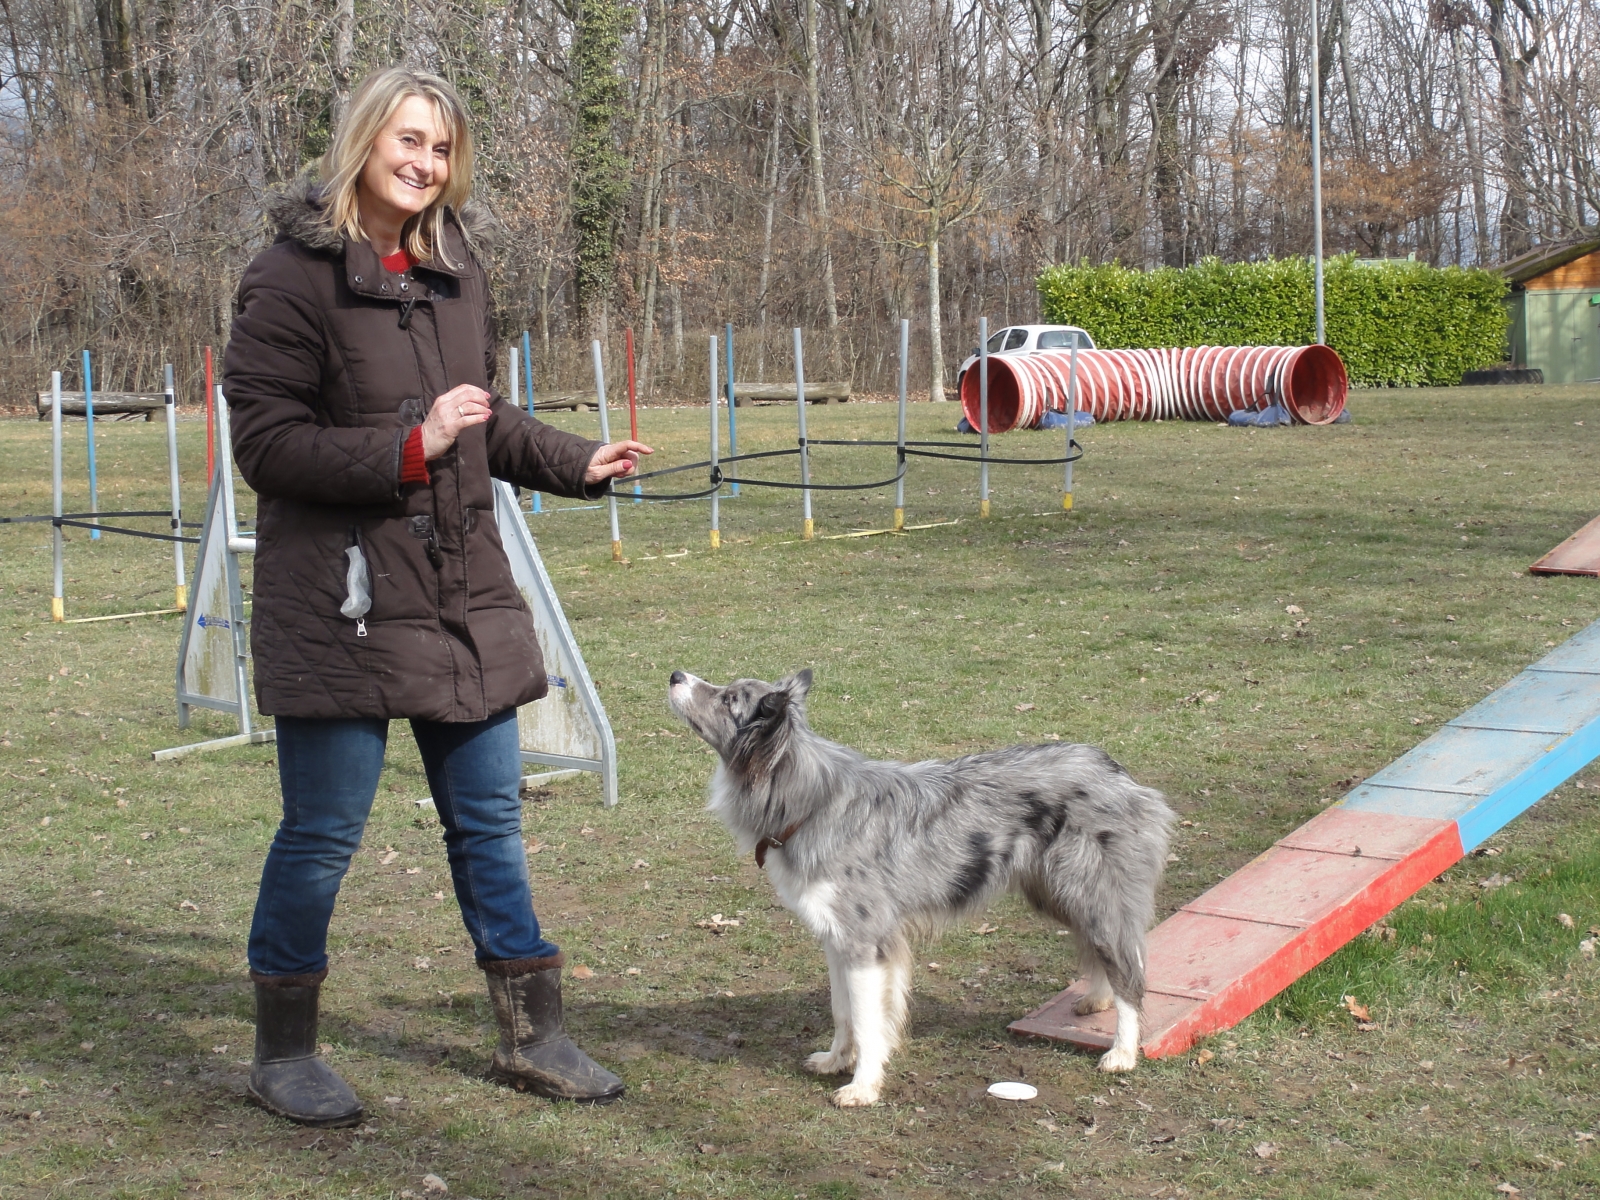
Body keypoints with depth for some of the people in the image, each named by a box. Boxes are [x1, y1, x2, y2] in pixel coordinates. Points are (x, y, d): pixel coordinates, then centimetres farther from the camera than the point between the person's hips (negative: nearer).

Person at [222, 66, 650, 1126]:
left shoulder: (459, 272, 11)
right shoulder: (295, 279, -10)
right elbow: (263, 442, -14)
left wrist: (577, 464, 12)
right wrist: (409, 449, -22)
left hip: (465, 598, 7)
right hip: (343, 605, -6)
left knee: (489, 817, 12)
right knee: (323, 830, 2)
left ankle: (533, 1035, 24)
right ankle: (283, 1052, 21)